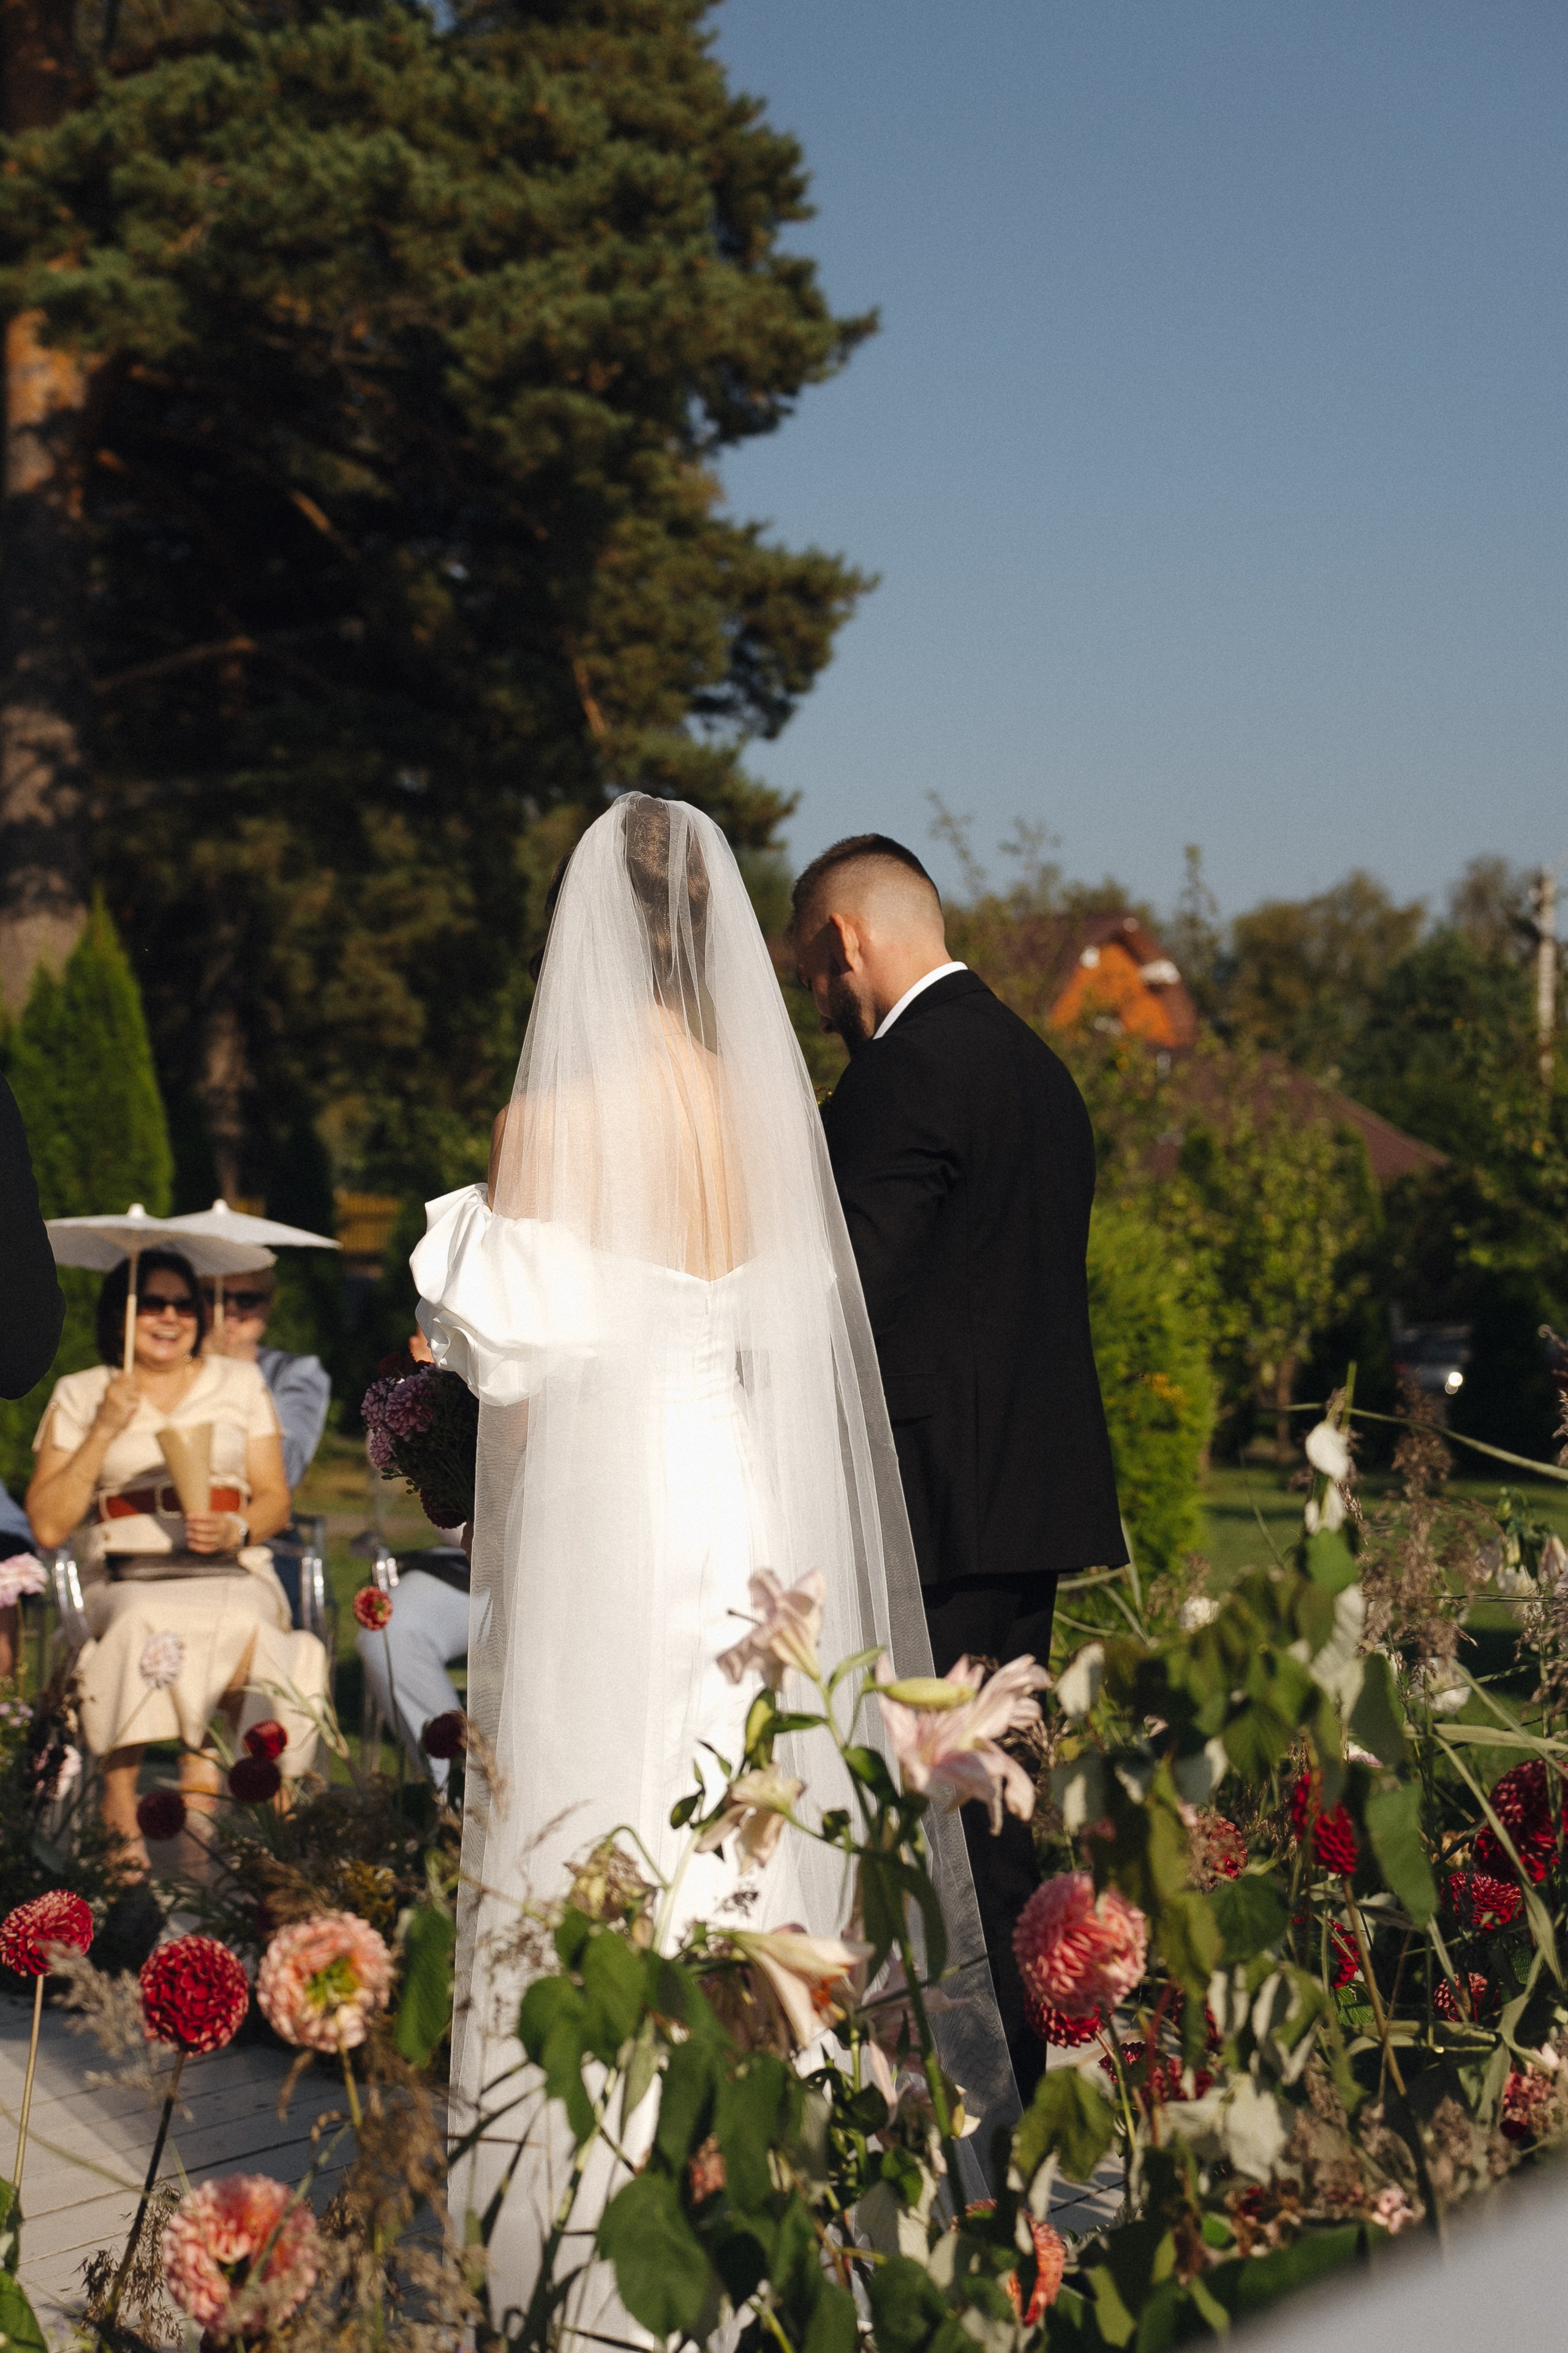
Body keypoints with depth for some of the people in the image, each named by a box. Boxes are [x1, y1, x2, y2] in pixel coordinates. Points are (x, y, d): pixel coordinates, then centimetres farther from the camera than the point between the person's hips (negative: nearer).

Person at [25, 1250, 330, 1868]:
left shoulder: (239, 1382, 17)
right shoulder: (79, 1395, 12)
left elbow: (275, 1499, 14)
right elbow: (48, 1527, 3)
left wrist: (238, 1531, -9)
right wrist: (105, 1431, -5)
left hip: (232, 1570, 1)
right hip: (125, 1575, -1)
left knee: (243, 1627, -36)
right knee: (142, 1624, -38)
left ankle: (199, 1775, -23)